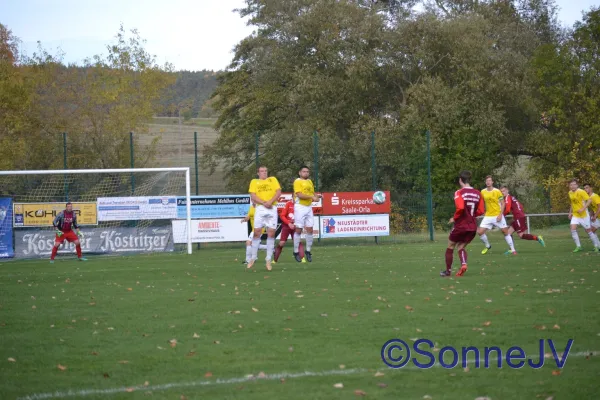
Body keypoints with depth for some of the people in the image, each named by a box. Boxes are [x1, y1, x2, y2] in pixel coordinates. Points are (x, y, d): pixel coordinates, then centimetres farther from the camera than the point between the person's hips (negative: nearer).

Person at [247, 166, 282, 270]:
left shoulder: (273, 179, 15)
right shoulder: (254, 182, 12)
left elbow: (278, 192, 3)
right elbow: (253, 196, -1)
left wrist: (270, 201, -13)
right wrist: (264, 203, -15)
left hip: (272, 208, 1)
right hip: (260, 208, -1)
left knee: (271, 233, -4)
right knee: (257, 232, -5)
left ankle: (268, 259, 0)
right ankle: (253, 257, 4)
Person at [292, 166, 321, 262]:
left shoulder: (309, 181, 16)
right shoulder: (298, 181, -7)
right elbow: (299, 195, -18)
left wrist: (316, 196, -2)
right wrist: (312, 197, -22)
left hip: (309, 207, 7)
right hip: (300, 207, -7)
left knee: (310, 230, 4)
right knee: (299, 230, -3)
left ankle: (308, 251, 14)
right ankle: (296, 252, 5)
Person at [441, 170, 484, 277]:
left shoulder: (459, 193, -12)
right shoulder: (478, 193, 3)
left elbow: (460, 207, -27)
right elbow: (480, 211, 5)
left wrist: (454, 218, -11)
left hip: (461, 225, -4)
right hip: (472, 227, 4)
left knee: (450, 246, 17)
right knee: (461, 247, 17)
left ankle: (448, 271, 21)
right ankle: (463, 264, -11)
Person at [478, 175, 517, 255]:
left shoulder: (497, 191, -8)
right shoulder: (483, 192, 2)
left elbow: (503, 203, -5)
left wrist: (500, 214, -14)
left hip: (497, 215, -3)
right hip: (488, 216, 3)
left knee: (505, 232, -2)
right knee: (480, 232, -7)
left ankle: (513, 250, 8)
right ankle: (487, 246, 17)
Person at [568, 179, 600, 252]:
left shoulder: (581, 192, -16)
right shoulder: (570, 193, 6)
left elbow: (589, 200, -22)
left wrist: (583, 209, -30)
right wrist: (570, 212, 16)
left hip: (583, 215, -6)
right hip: (575, 215, 6)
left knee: (588, 230, 2)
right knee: (573, 229, -12)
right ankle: (578, 246, -5)